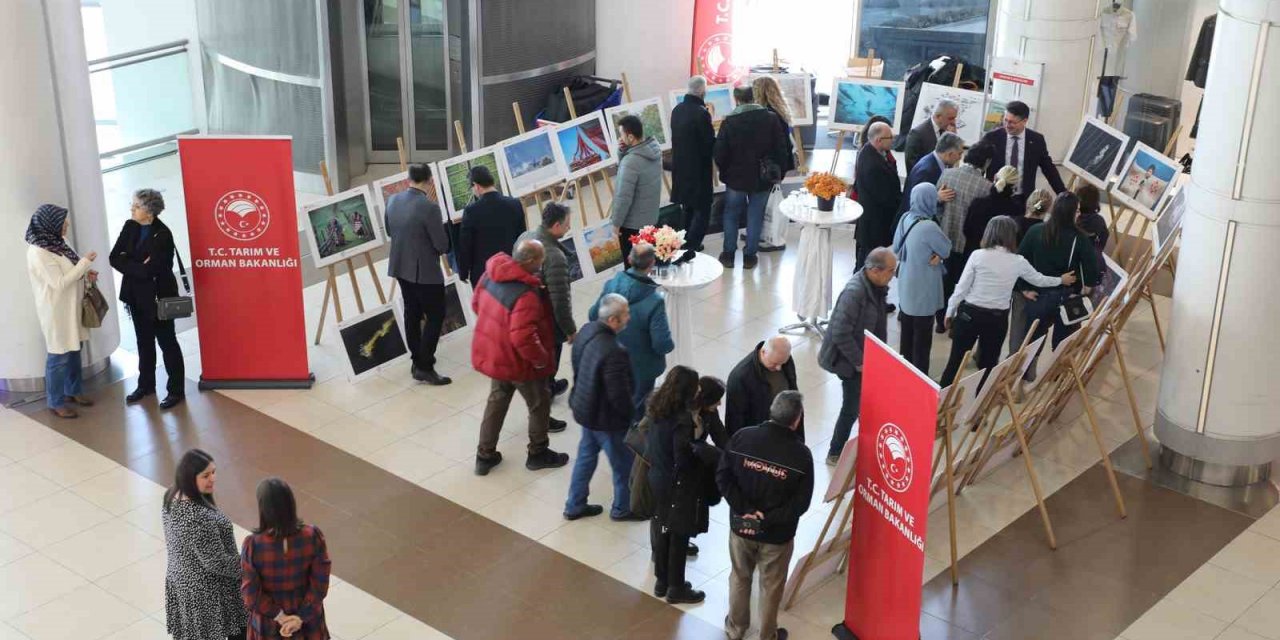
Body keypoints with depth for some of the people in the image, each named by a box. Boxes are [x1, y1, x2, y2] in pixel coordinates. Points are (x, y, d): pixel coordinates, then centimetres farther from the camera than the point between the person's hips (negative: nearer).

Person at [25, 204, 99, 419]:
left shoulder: (57, 242, 3)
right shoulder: (38, 253, -24)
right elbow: (59, 283, -25)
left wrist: (86, 273, -1)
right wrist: (85, 263, -21)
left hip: (71, 307, 9)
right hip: (56, 311, -9)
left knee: (73, 351, 19)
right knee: (59, 356, 2)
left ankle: (73, 391, 35)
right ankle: (55, 403, 14)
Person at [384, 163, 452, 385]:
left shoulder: (392, 201, -3)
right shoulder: (429, 207, -24)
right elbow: (443, 245, -19)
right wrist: (438, 248, 3)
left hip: (401, 267, 7)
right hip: (426, 271, -7)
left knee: (412, 314, 18)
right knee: (435, 317, 3)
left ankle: (417, 360, 28)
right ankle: (425, 367, 2)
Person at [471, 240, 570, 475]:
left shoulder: (491, 274, -8)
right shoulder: (526, 295, -34)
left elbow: (476, 304, 8)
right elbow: (523, 339, -37)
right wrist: (542, 358, -20)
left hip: (492, 353, 8)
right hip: (517, 360, -8)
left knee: (497, 401, 25)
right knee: (539, 403, 17)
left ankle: (485, 456, 33)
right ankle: (538, 454, 34)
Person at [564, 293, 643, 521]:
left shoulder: (587, 331, -9)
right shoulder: (613, 352, -36)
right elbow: (619, 395, -28)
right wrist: (631, 414, -8)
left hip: (585, 408, 8)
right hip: (607, 419, -8)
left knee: (586, 455, 26)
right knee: (624, 464, 16)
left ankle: (575, 505, 40)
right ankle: (623, 508, 37)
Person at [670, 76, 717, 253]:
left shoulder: (677, 110, 3)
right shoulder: (701, 113, -21)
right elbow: (710, 143, -18)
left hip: (680, 167, 8)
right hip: (698, 169, -8)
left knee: (688, 209, 20)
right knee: (702, 211, 1)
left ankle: (688, 243, 28)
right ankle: (691, 245, -4)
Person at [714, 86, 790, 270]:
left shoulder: (729, 122, -11)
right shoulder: (771, 119, -7)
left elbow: (720, 153, -8)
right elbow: (782, 149, -4)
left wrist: (724, 172, 9)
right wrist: (779, 173, 6)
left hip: (736, 178, -1)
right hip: (763, 179, 1)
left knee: (731, 215, 15)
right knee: (755, 216, 11)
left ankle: (728, 254, 19)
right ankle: (749, 256, 14)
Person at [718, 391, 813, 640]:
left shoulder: (742, 437, -13)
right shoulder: (801, 454, -19)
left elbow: (723, 477, -12)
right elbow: (801, 503, -18)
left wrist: (744, 509, -12)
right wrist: (768, 519, -16)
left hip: (740, 526, 3)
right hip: (777, 535, -2)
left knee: (739, 578, 24)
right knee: (771, 586, 19)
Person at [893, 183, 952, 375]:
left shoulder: (905, 219, -5)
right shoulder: (929, 227, -27)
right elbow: (947, 248, -12)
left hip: (906, 287, 7)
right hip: (923, 291, -7)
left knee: (907, 333, 21)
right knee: (922, 337, 6)